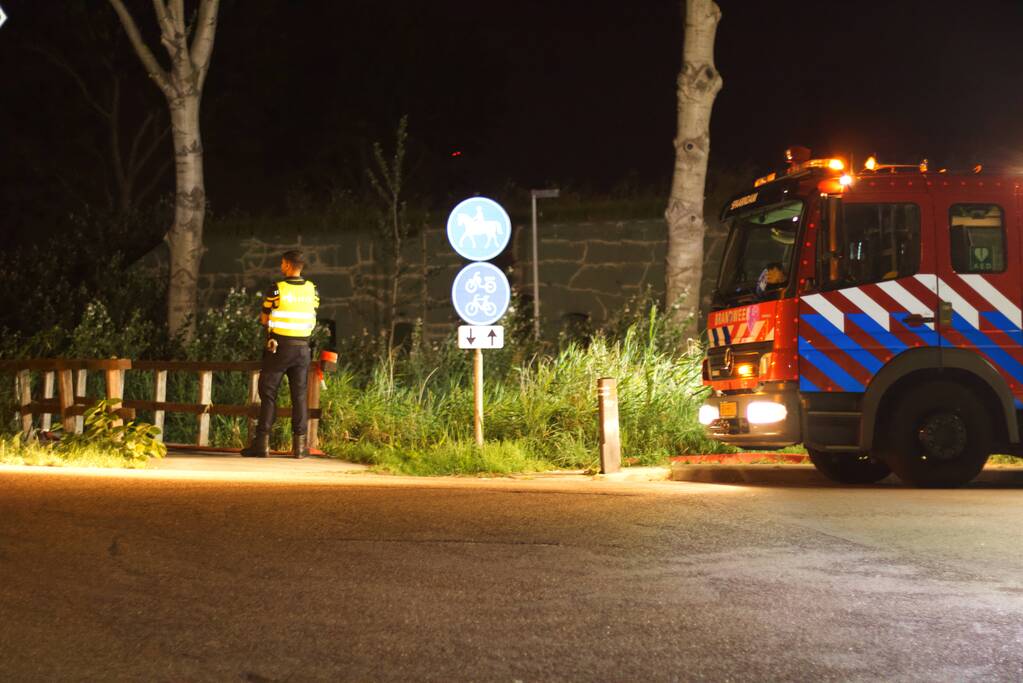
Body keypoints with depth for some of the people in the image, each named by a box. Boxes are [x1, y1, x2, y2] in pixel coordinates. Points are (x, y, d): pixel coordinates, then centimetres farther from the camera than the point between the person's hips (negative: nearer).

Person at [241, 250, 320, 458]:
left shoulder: (277, 288, -9)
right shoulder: (311, 289, 2)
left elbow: (264, 319, -1)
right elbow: (311, 319, 10)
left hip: (278, 347, -3)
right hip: (302, 347, 3)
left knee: (268, 393, 2)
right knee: (299, 395, 7)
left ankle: (262, 442, -1)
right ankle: (300, 443, 4)